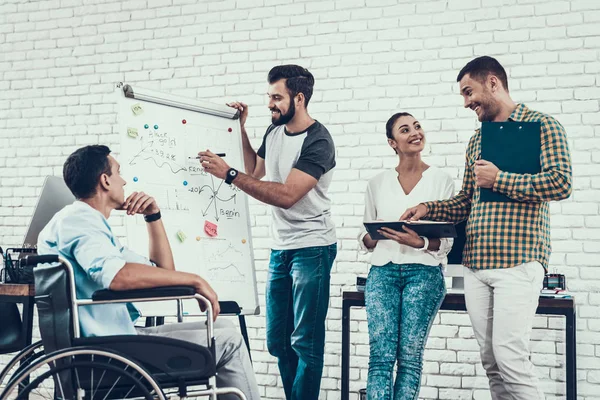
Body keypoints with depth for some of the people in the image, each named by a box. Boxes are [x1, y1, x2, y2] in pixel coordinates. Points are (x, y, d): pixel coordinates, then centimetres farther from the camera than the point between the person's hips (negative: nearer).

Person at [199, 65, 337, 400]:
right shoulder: (274, 132, 8)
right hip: (281, 247, 8)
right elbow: (255, 172, 24)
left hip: (312, 248, -8)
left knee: (305, 341, -5)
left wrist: (229, 174, -25)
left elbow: (287, 195, -25)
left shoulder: (318, 141, -16)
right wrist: (242, 127, 14)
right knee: (278, 340, 11)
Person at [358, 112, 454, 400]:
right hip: (383, 271, 1)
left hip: (424, 272, -1)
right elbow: (365, 239, 14)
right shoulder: (377, 184, 11)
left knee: (410, 357, -2)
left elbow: (446, 242, 2)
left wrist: (419, 242, -18)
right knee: (381, 356, -8)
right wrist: (379, 236, -9)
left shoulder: (441, 180, 5)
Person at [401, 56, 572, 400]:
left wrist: (498, 179, -11)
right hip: (476, 264, 7)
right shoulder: (477, 140, 20)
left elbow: (561, 183, -13)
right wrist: (429, 209, 9)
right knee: (491, 360, 7)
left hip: (518, 259, -7)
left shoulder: (541, 125, 0)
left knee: (510, 357, -13)